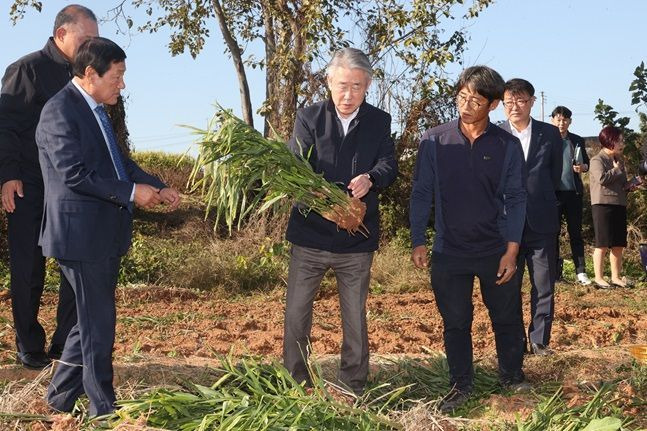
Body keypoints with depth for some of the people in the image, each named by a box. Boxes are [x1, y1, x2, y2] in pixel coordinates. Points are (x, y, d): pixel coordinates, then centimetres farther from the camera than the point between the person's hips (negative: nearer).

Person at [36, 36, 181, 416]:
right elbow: (74, 173, -22)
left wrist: (158, 187, 4)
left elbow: (119, 161, 18)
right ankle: (104, 408, 14)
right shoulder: (60, 111, -15)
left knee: (94, 318, 18)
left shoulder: (96, 110, 14)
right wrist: (131, 192, -19)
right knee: (98, 323, 0)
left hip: (106, 234, 10)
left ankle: (62, 395, 32)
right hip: (82, 233, -10)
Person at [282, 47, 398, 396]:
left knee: (355, 316, 11)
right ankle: (295, 385, 21)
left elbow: (389, 165, -7)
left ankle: (353, 388, 25)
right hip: (310, 233, 0)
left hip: (357, 237, 1)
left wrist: (370, 179, -31)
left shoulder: (380, 122, 4)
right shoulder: (309, 118, -1)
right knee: (296, 312, 6)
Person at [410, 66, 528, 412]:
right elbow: (422, 193, 0)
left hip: (495, 251, 0)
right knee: (455, 322, 10)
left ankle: (512, 377, 34)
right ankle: (461, 385, 26)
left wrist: (511, 250, -6)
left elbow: (515, 199, 0)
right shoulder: (434, 140, -4)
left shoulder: (507, 146, -3)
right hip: (448, 252, 0)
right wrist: (418, 241, -3)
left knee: (507, 318, 12)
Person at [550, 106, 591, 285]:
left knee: (576, 232, 5)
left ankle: (581, 272, 7)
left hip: (573, 192, 2)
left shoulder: (578, 141, 9)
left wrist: (583, 167, -8)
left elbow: (586, 163, 14)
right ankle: (555, 270, 11)